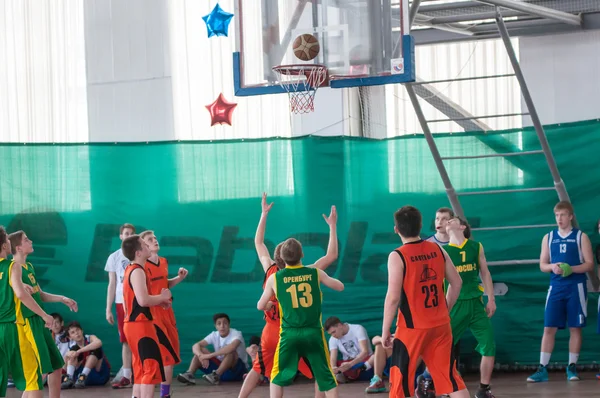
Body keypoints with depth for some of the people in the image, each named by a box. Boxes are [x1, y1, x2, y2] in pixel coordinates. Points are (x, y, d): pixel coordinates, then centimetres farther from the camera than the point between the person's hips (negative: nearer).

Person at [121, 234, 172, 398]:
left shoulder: (131, 270, 16)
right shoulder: (138, 271, -16)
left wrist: (159, 301, 13)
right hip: (140, 325, -10)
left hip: (133, 325, 10)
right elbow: (143, 300, -27)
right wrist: (162, 297, -10)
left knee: (141, 369, 13)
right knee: (151, 368, -11)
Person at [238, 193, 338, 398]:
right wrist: (332, 226, -9)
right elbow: (331, 256, -13)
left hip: (271, 332, 4)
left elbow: (259, 243, 11)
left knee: (257, 370, 19)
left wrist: (264, 214, 14)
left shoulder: (270, 271, -5)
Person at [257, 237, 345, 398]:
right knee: (326, 377, 9)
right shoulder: (316, 273, 0)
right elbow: (340, 287, 14)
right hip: (313, 332, 0)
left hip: (289, 334, 0)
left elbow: (261, 306, 9)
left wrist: (272, 305, 31)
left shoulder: (274, 278, -1)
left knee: (278, 376, 15)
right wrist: (325, 277, 32)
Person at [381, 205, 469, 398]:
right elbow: (456, 283, 10)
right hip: (440, 325, 5)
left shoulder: (397, 256, -13)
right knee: (450, 376, 11)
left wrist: (385, 332, -9)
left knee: (400, 382, 4)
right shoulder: (438, 250, 3)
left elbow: (393, 297, -16)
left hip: (412, 328, -5)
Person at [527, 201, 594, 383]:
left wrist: (571, 269, -17)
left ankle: (572, 367, 8)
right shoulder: (548, 238, 11)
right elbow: (542, 265, 11)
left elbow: (590, 264, -1)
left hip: (575, 287, -2)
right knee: (549, 328, -3)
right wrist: (553, 267, -12)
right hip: (556, 287, 2)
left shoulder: (580, 237, 3)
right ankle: (542, 369, -3)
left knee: (575, 327, 1)